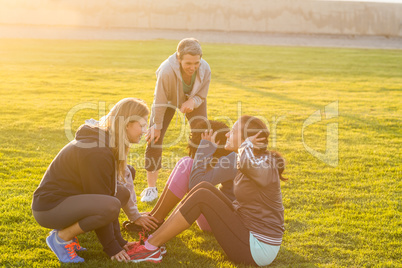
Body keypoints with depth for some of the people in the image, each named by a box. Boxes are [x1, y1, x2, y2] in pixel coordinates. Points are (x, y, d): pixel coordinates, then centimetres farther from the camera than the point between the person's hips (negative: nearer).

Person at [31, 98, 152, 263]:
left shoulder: (107, 143, 7)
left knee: (122, 193, 7)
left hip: (67, 197, 10)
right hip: (49, 207, -10)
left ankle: (67, 228, 7)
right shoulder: (97, 152, -23)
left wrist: (119, 241, 7)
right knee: (111, 206, -30)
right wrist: (111, 248, -11)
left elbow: (109, 191, 9)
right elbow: (102, 205, -20)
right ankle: (61, 237, -7)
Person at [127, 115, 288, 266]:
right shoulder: (253, 161, 8)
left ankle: (151, 246, -8)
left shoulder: (264, 168, -21)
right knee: (204, 187, 2)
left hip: (257, 250, -9)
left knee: (201, 196, -16)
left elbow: (245, 163, -45)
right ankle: (153, 236, 1)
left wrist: (246, 144, -23)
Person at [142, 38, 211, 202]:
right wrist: (157, 126, -17)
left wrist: (193, 102, -37)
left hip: (193, 100, 2)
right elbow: (160, 101, -27)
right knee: (154, 138, -11)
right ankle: (151, 188, -1)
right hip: (168, 100, -2)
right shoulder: (166, 71, -40)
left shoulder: (205, 70, -31)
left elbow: (202, 96, -14)